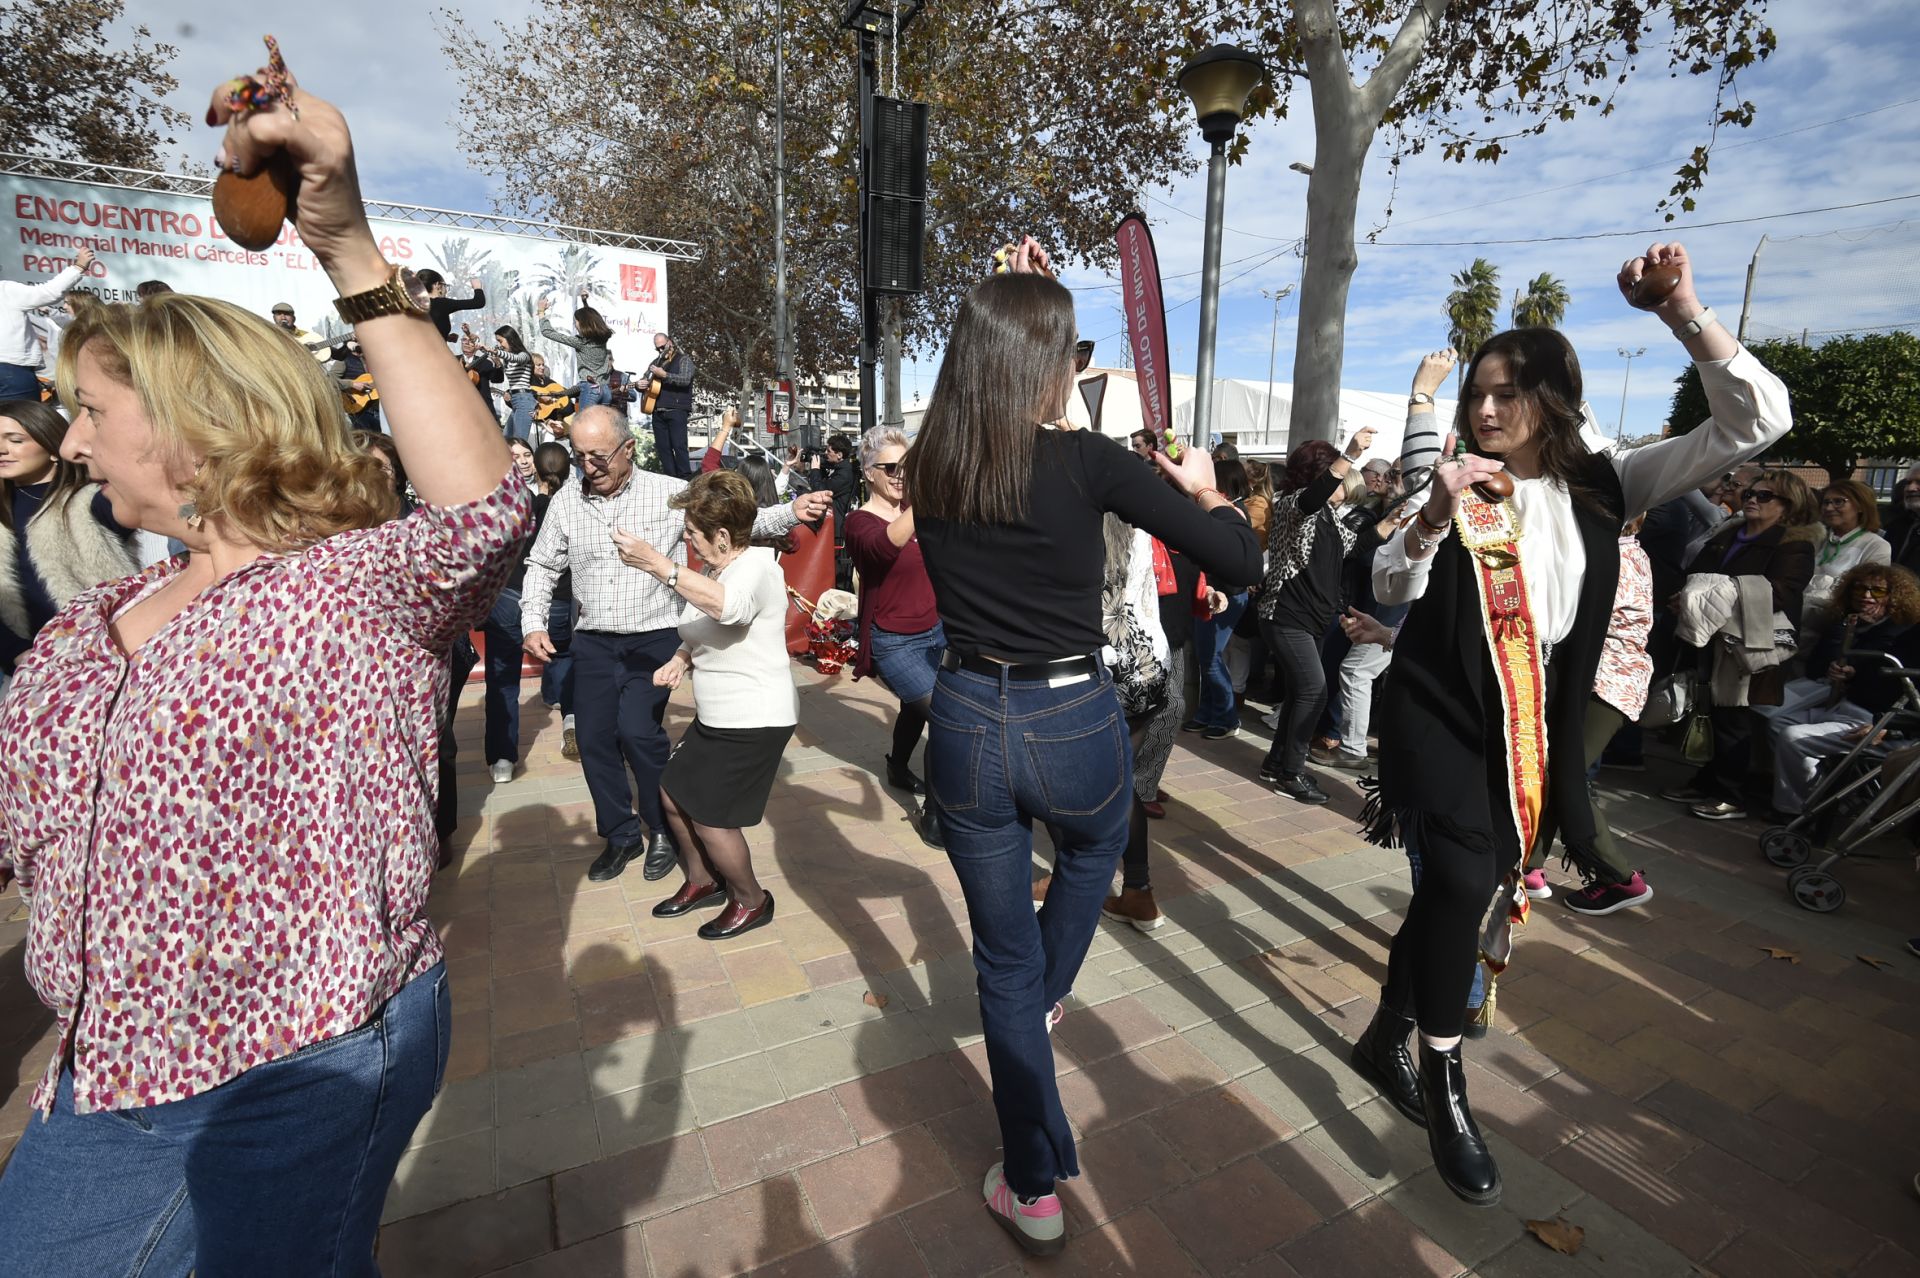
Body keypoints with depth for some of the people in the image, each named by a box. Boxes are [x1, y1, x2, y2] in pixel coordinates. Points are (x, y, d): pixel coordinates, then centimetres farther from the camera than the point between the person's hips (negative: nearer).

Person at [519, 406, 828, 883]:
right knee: (594, 737, 6)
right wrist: (533, 623, 2)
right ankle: (621, 835, 27)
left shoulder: (670, 492, -6)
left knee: (637, 730, -15)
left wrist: (791, 513, -19)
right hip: (593, 642, 4)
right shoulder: (566, 500, 3)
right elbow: (541, 566, 14)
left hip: (655, 638, -4)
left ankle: (662, 830, 11)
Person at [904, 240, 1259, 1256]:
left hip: (965, 723, 3)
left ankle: (1034, 1188, 34)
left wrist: (1011, 303, 28)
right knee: (1093, 848, 36)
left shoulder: (930, 464, -3)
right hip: (1073, 724, -3)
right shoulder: (1085, 462, -15)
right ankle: (1045, 1000, 56)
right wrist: (1204, 488, 7)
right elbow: (1240, 563, -14)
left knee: (1003, 958, 18)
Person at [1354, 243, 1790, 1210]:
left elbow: (1757, 423, -1)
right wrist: (1433, 517, -26)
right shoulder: (1457, 483, 0)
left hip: (1533, 721, 3)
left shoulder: (1604, 485, 3)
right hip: (1439, 708, -2)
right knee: (1464, 879, -16)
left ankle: (1388, 1038, 32)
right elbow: (1390, 590, -8)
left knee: (1453, 886, 10)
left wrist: (1688, 317, -12)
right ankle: (1444, 1091, 1)